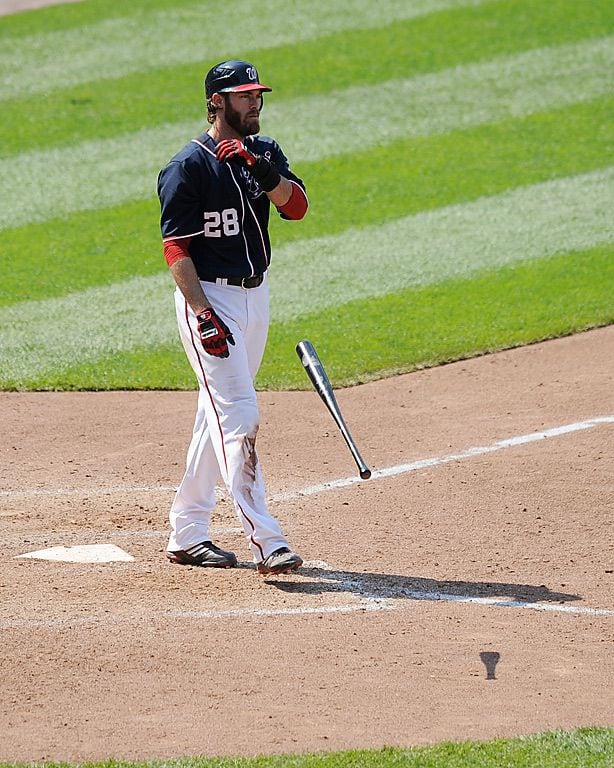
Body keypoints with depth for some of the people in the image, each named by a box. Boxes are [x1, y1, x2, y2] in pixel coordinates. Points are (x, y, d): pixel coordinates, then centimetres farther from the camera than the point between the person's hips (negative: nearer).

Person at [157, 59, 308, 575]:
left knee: (218, 416, 12)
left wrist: (264, 172, -23)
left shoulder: (265, 153, 10)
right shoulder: (190, 166, -11)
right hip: (210, 297, -8)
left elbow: (297, 207, -6)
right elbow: (176, 247, -14)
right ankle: (265, 541, -19)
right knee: (239, 417, -14)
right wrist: (202, 315, -23)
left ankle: (187, 534, 20)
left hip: (255, 296, 8)